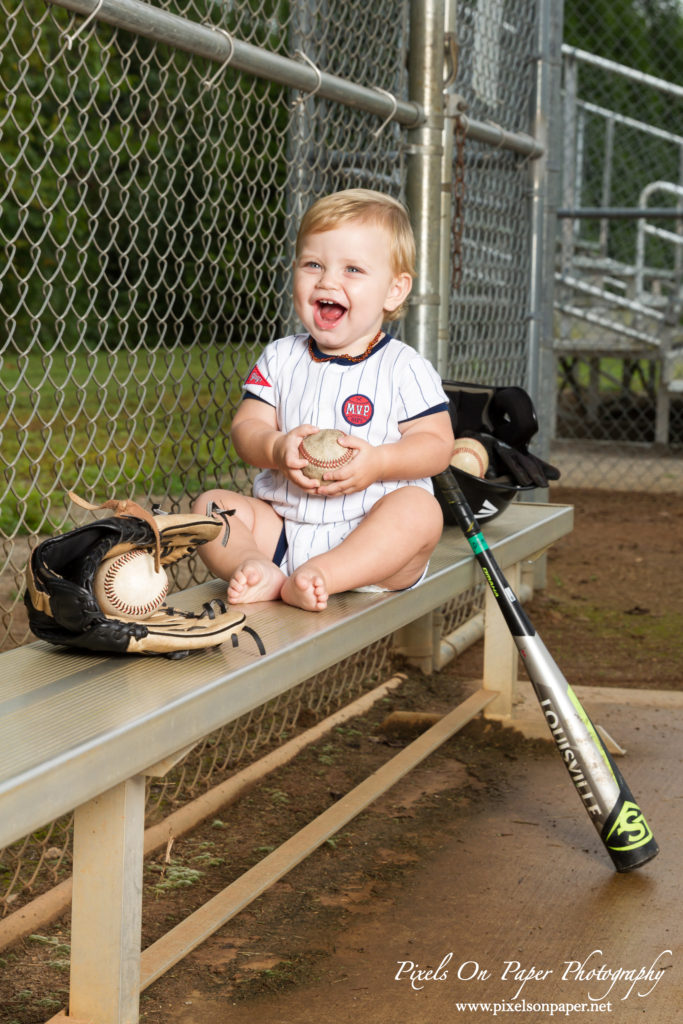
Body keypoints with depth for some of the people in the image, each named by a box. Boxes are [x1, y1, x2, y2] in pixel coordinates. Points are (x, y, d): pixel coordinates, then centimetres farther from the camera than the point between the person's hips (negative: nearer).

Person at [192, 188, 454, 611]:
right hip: (282, 526, 4)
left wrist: (378, 462, -24)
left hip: (371, 535, -4)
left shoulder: (405, 369, -3)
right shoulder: (281, 359, 8)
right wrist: (277, 449, -19)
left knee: (420, 510, -32)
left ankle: (321, 576, -43)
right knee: (211, 504, -11)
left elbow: (437, 444, -6)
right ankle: (259, 571, -36)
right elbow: (246, 427, 4)